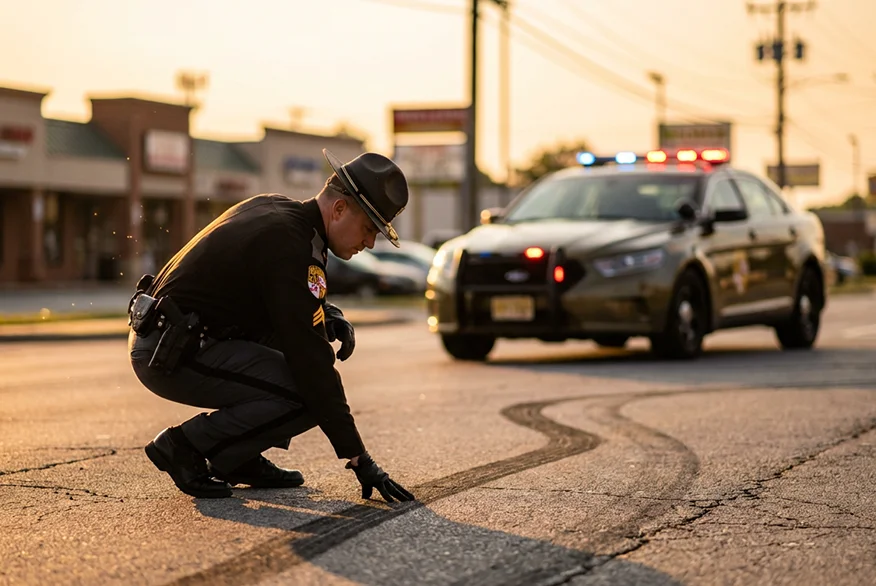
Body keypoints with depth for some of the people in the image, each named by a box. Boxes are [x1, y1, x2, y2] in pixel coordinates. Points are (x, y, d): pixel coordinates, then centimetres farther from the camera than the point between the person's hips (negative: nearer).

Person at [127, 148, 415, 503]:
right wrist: (359, 459, -18)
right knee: (308, 397, -17)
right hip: (170, 355, -10)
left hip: (166, 334, 10)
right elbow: (312, 362, -22)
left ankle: (240, 460, 14)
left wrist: (329, 316, 6)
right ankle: (184, 446, -5)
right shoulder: (290, 247, -21)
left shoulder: (274, 208, 8)